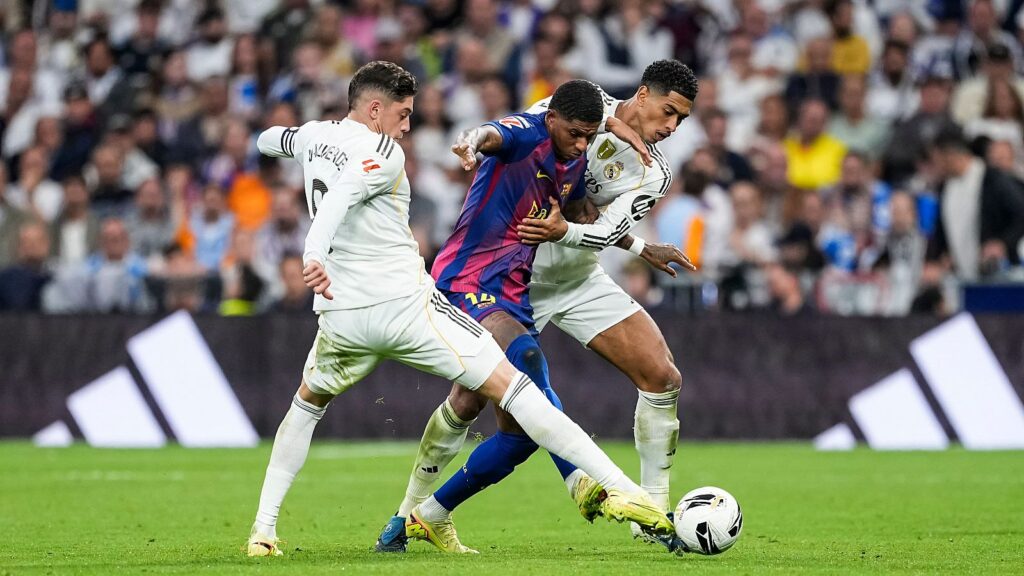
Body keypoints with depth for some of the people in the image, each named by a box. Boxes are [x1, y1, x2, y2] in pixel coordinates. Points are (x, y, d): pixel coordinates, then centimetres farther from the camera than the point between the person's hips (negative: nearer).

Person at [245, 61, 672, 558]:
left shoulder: (313, 136, 14)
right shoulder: (383, 154, -7)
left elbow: (267, 140, 38)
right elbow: (338, 198, -28)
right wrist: (314, 255, -42)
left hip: (341, 313, 6)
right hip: (407, 304, -6)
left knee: (308, 402, 33)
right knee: (509, 387, -7)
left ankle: (263, 529, 22)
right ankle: (620, 489, -16)